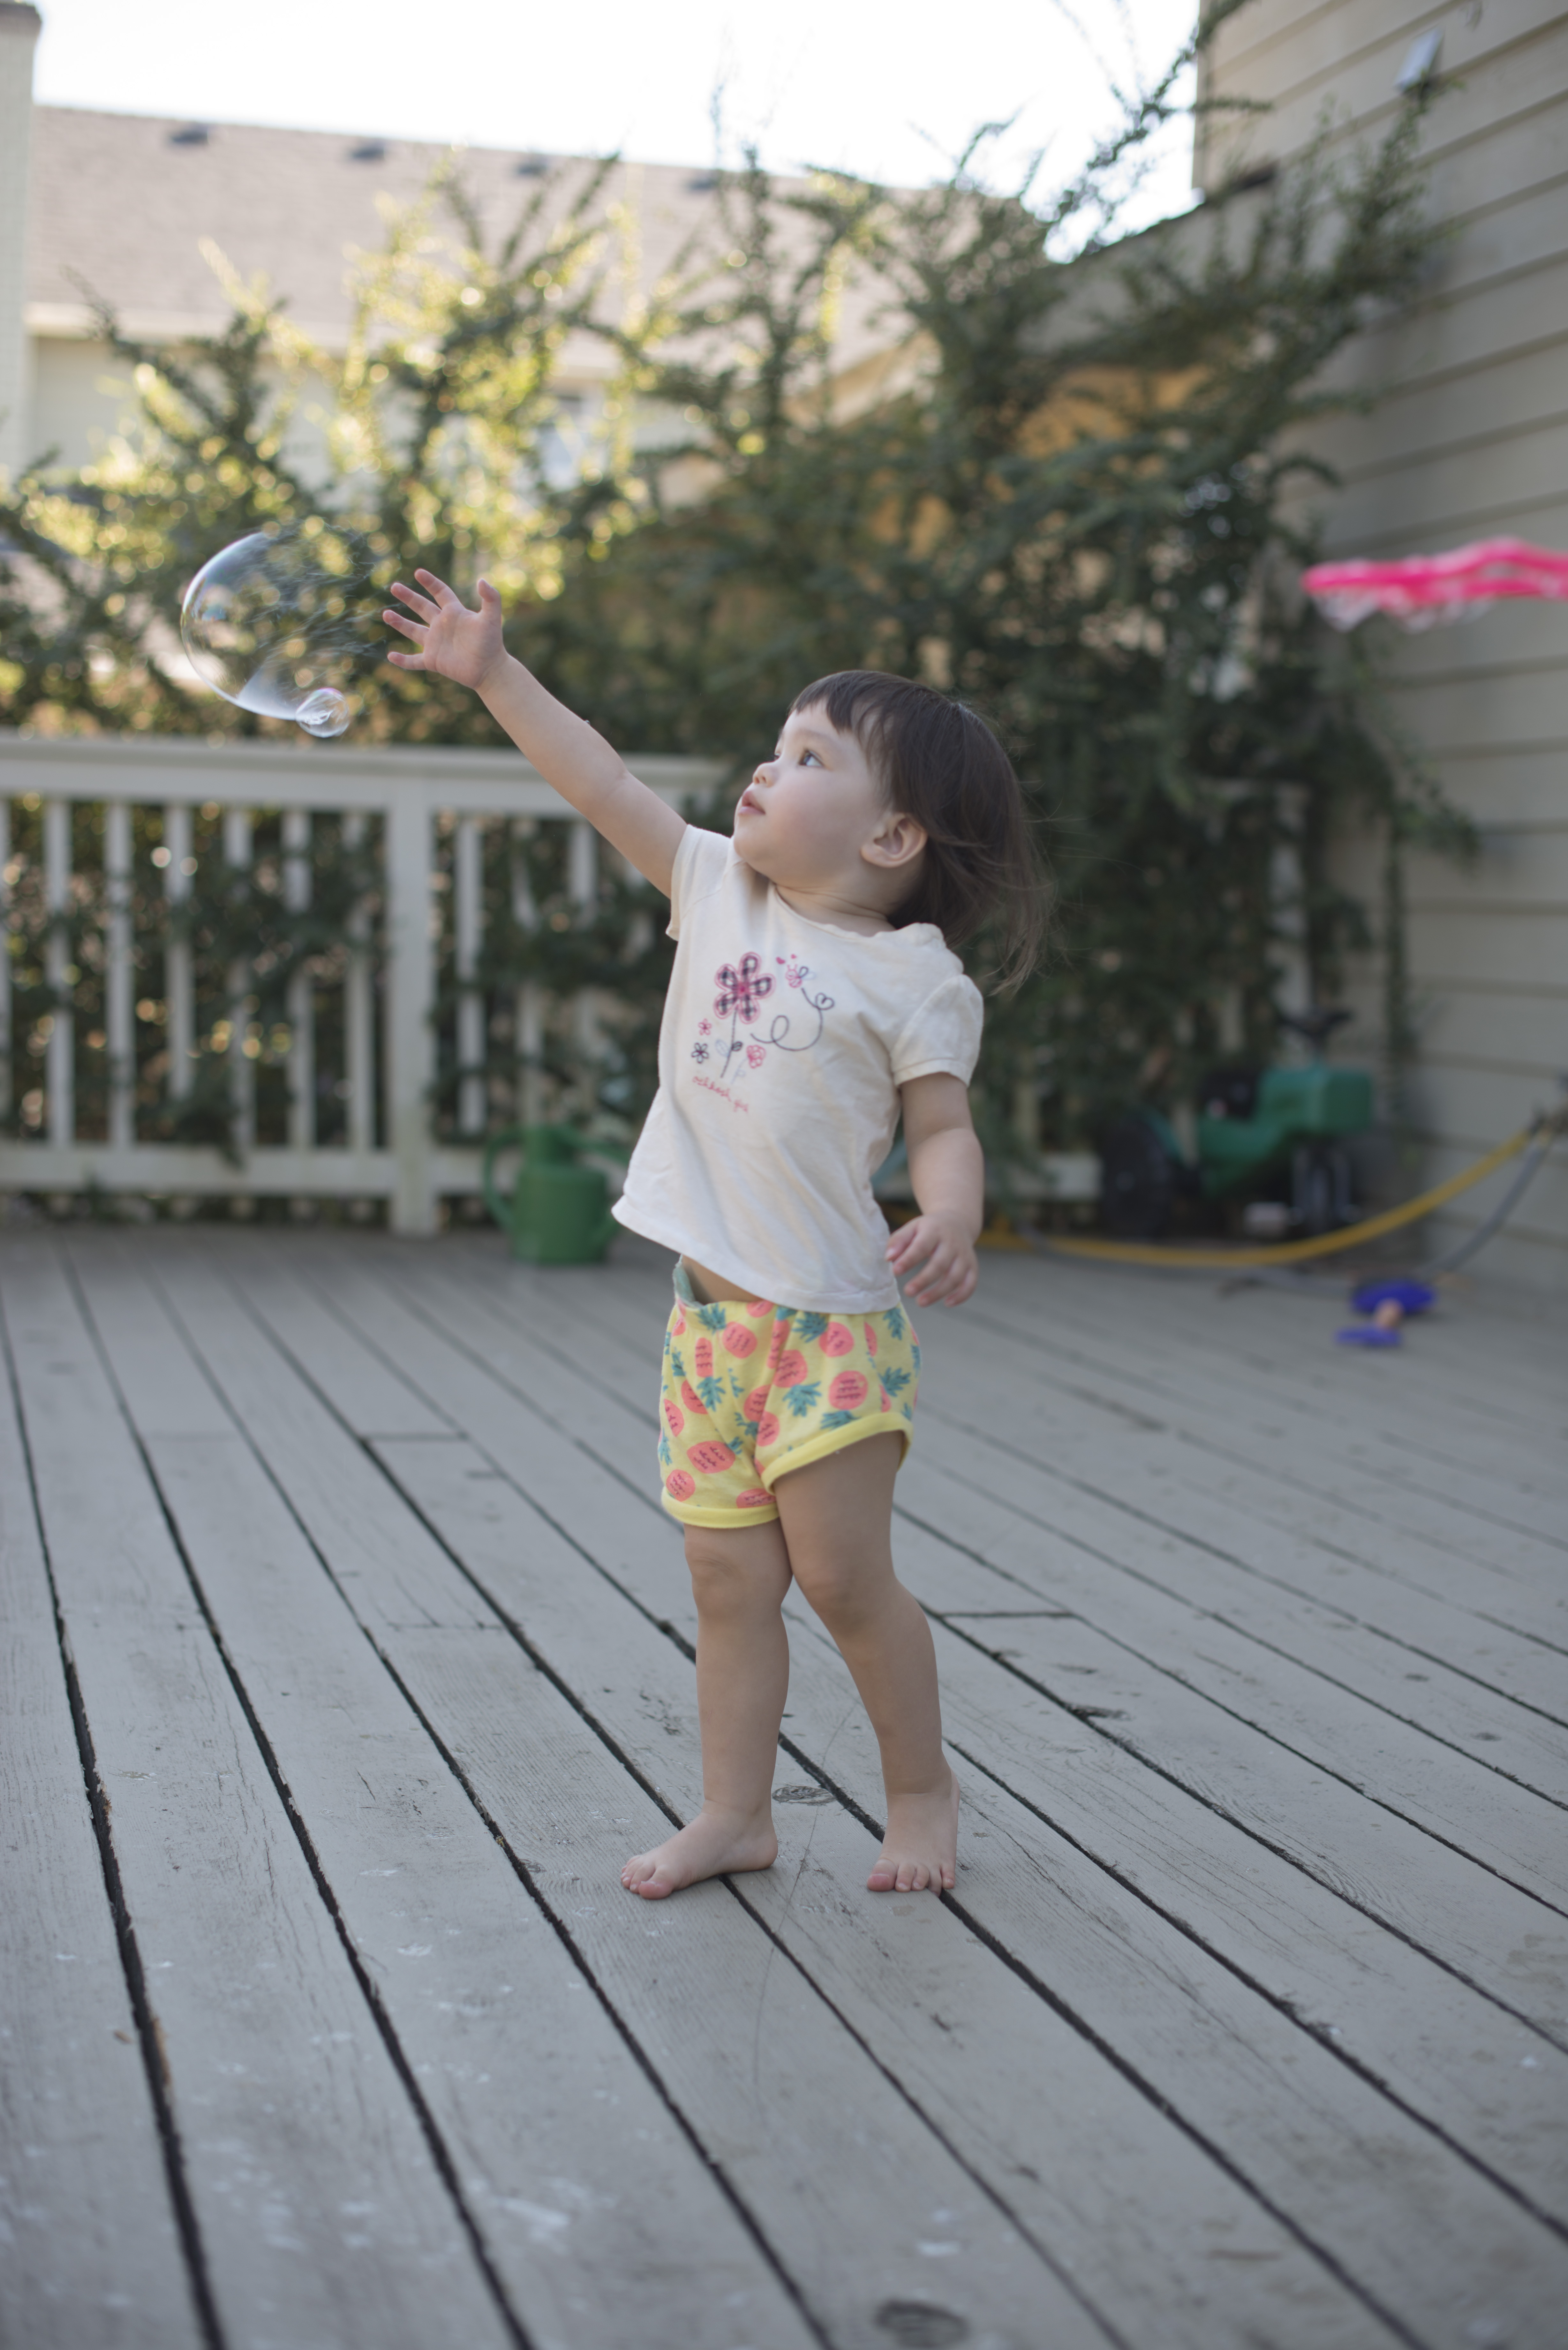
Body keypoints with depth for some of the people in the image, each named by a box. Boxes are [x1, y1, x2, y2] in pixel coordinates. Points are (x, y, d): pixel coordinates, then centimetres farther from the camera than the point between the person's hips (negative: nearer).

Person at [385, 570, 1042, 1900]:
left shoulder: (913, 976, -8)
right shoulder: (720, 890, 8)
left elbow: (945, 1129, -11)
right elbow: (608, 789, 9)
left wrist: (949, 1225, -31)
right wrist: (494, 675, 7)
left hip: (835, 1316, -6)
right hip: (712, 1307, 6)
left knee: (842, 1576, -2)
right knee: (730, 1582, 10)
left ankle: (923, 1789, 18)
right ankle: (735, 1813, 20)